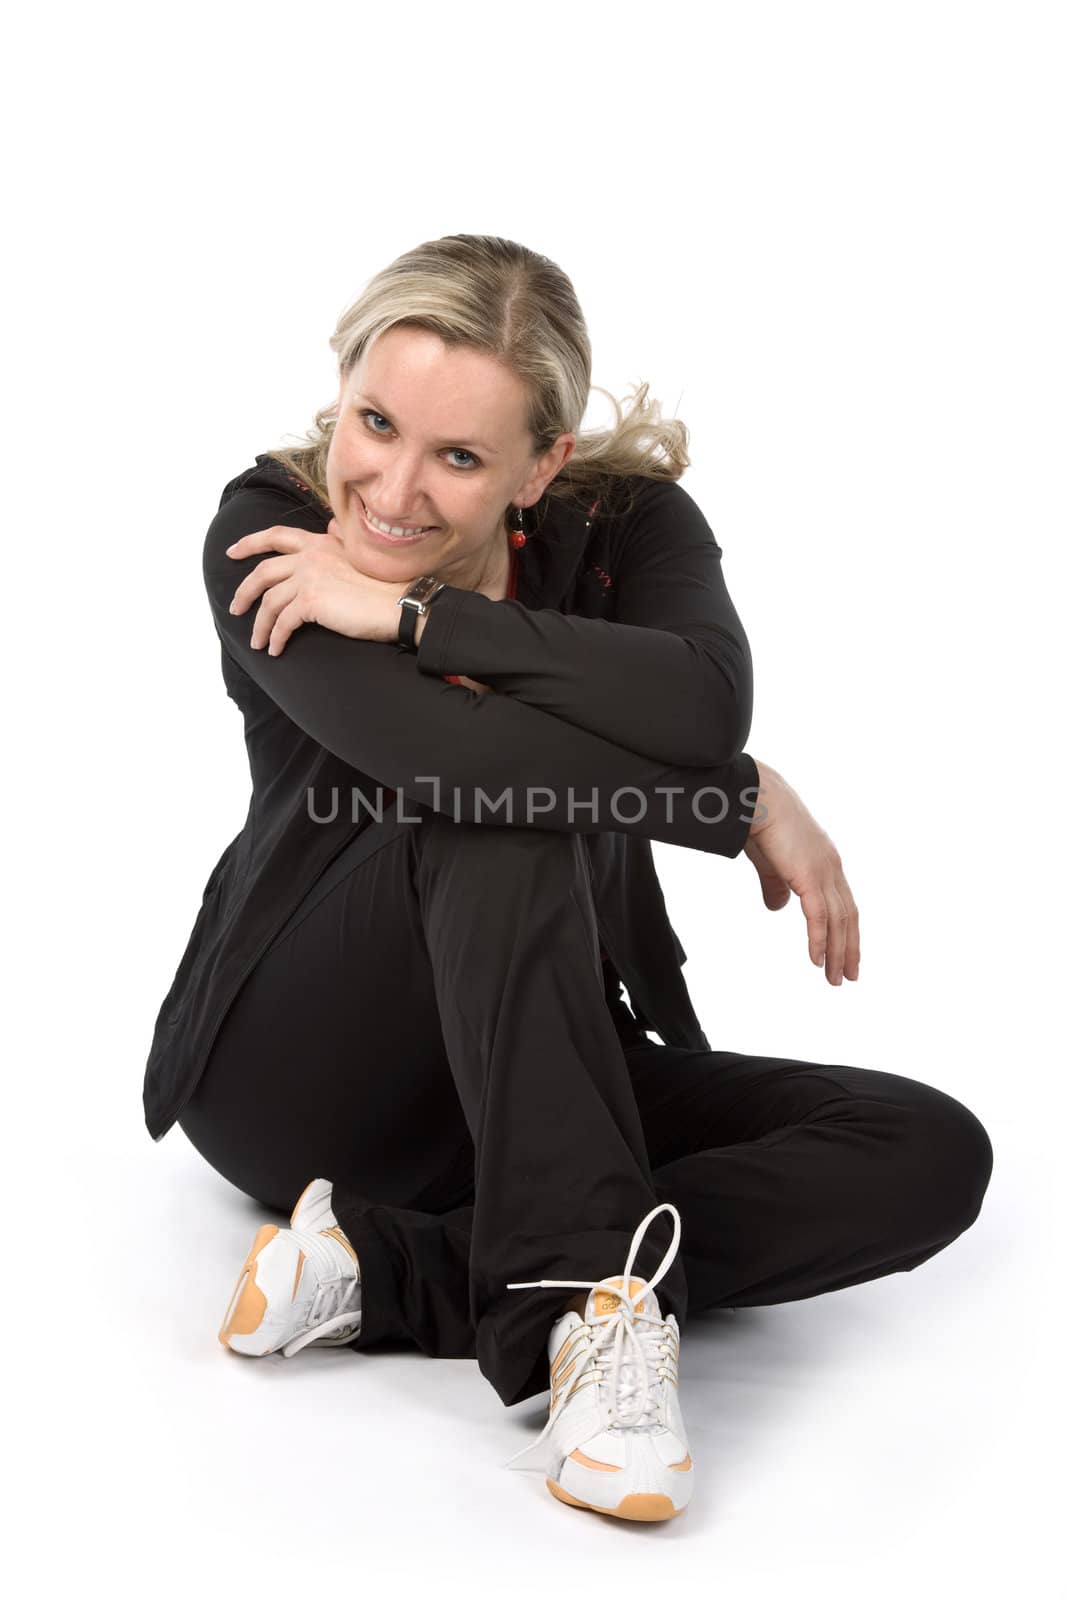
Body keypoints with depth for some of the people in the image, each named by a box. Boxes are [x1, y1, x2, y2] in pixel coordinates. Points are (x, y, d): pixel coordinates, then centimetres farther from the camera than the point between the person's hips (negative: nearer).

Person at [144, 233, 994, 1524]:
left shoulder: (627, 522, -5)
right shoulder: (269, 531, -12)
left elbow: (708, 702, -29)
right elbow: (425, 747, -31)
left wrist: (411, 610, -26)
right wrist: (756, 801, -23)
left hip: (550, 1074, 4)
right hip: (298, 1069, -3)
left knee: (929, 1151, -18)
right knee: (500, 798, -32)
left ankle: (386, 1269, -26)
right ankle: (590, 1291, -35)